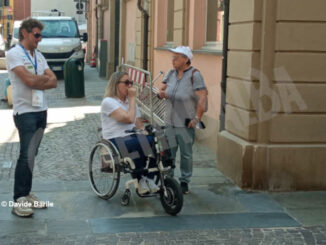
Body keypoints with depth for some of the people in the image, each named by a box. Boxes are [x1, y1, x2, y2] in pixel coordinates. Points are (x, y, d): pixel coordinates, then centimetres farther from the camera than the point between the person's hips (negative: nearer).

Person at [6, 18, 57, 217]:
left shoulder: (39, 55, 14)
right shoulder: (14, 54, -9)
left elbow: (54, 82, 6)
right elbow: (29, 80, -20)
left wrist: (36, 81, -11)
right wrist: (45, 77, -1)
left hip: (41, 110, 7)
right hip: (25, 112, -7)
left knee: (31, 155, 11)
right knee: (27, 156, -10)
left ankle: (27, 193, 19)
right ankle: (19, 200, -4)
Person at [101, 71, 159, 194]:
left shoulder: (130, 101, 21)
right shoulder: (108, 102, -5)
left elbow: (139, 125, 17)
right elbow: (129, 118, -17)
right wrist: (132, 98, -7)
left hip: (132, 137, 7)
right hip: (116, 141, -6)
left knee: (152, 141, -26)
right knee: (141, 144, -36)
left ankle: (149, 179, -20)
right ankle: (139, 180, -20)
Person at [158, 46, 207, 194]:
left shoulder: (194, 75, -10)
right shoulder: (170, 74, 8)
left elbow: (202, 97, -15)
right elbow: (161, 89, 14)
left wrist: (197, 118, -19)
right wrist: (161, 93, -11)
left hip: (186, 124, -5)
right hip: (170, 122, 5)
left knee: (186, 154, 5)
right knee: (168, 153, 9)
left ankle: (184, 182, 17)